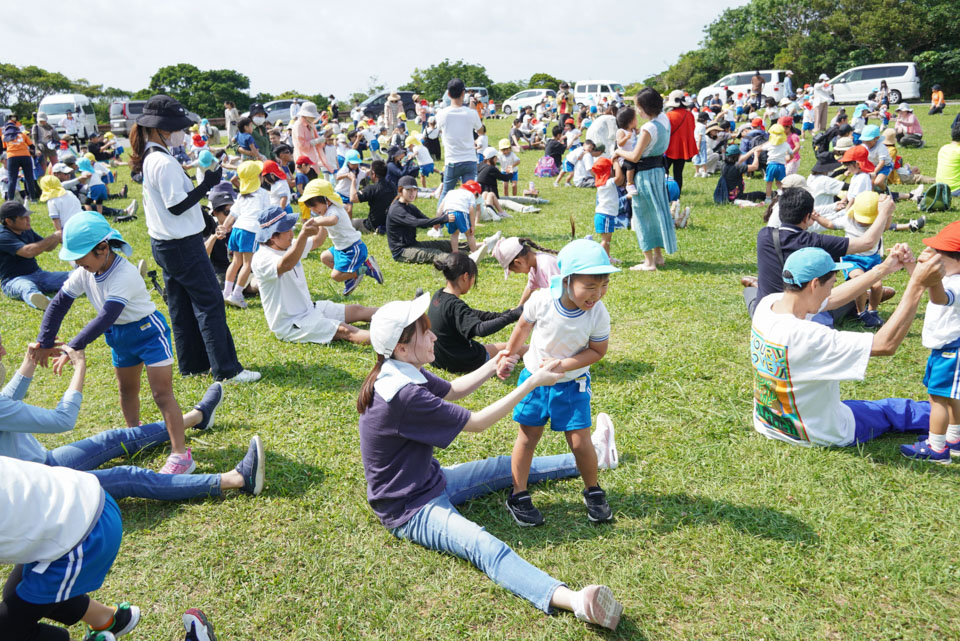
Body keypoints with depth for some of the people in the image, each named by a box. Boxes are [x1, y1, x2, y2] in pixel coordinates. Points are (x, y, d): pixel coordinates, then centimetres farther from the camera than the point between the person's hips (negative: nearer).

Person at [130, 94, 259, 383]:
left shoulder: (149, 158, 11)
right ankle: (226, 369, -5)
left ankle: (192, 364, 23)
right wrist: (206, 185, -18)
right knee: (210, 302, -7)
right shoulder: (163, 162, -20)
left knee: (181, 305, 14)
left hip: (164, 243, 10)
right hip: (182, 244, -10)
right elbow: (177, 206, -22)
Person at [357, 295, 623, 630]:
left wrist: (499, 360, 4)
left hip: (430, 480, 10)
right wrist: (532, 383, -17)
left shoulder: (401, 372, -3)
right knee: (485, 546, -32)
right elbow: (477, 422, -22)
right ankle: (575, 600, -52)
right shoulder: (403, 395, -32)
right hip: (410, 509, -10)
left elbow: (452, 391, 14)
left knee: (508, 467, 18)